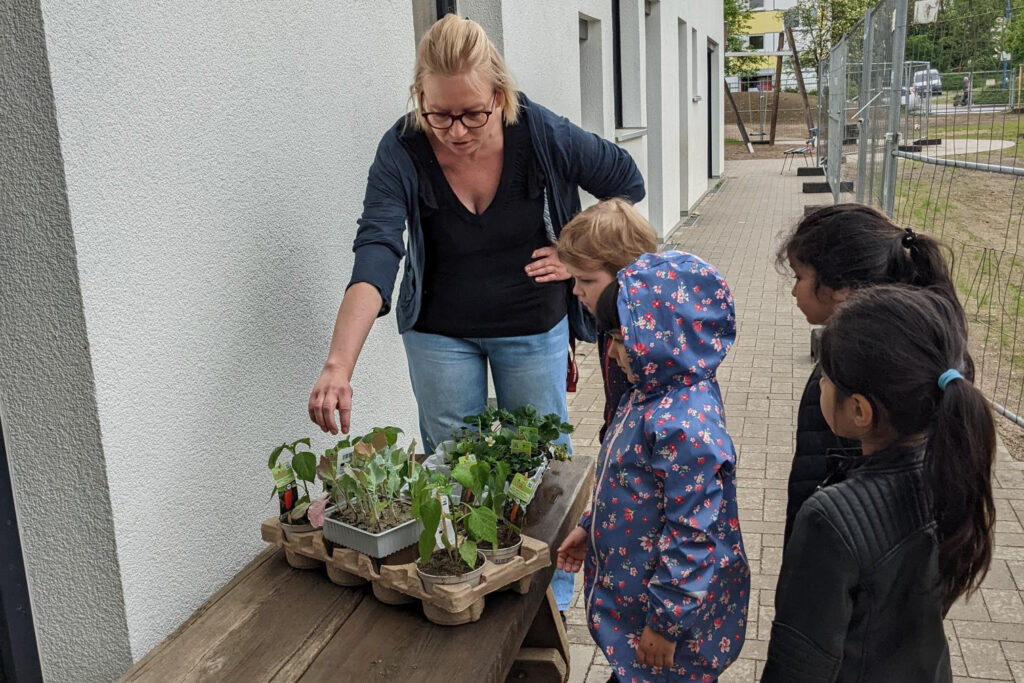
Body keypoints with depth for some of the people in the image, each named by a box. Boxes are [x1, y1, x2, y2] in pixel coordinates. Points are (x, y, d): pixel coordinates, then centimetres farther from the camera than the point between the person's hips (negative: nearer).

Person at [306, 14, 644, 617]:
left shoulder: (543, 134, -19)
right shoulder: (402, 154, -21)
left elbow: (627, 182, -2)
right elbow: (375, 257, -35)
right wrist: (339, 364, -47)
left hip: (534, 330, 0)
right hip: (441, 335, 0)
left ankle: (552, 594, 35)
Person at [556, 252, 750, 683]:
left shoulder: (685, 429, -31)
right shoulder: (657, 394, -1)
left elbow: (692, 537, -28)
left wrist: (665, 621, -20)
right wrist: (590, 528, 18)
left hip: (666, 604, -9)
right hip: (630, 583, 9)